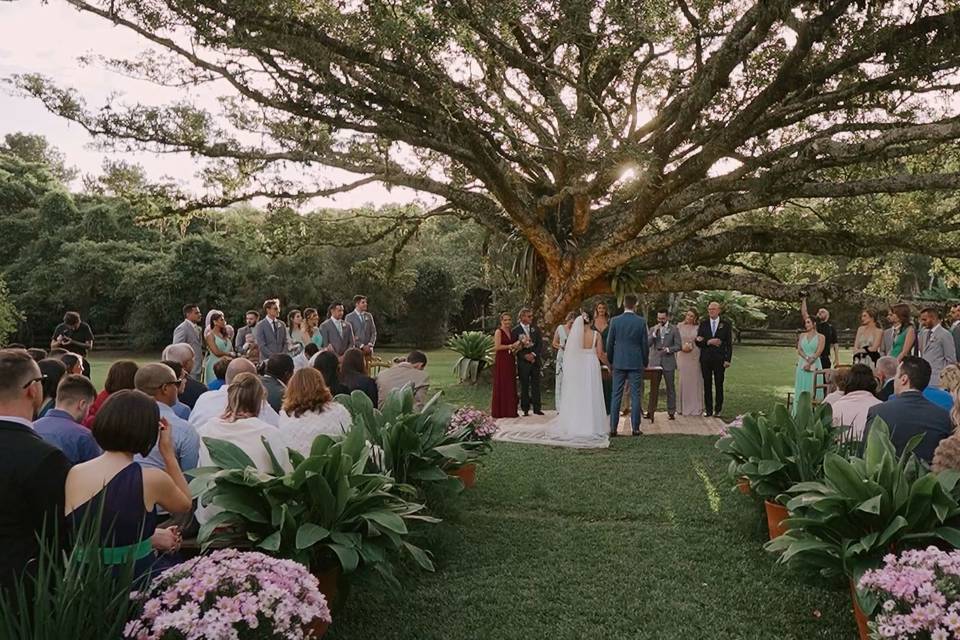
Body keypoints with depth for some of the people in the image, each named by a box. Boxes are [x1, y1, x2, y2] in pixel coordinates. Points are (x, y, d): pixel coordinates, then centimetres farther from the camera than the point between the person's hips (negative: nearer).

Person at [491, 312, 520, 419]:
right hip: (501, 361, -7)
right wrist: (511, 346, -13)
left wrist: (517, 347, 4)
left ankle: (510, 410, 11)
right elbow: (497, 347, -14)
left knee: (510, 385, 7)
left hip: (510, 360, 7)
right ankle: (500, 411, 1)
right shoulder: (498, 331, -5)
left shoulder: (511, 332, 16)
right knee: (501, 385, -3)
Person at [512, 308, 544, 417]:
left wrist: (534, 354, -7)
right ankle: (525, 409, 7)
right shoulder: (516, 330, -2)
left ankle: (537, 408, 8)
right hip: (523, 362, -3)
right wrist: (525, 356, -13)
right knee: (524, 386, 2)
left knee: (536, 385, 4)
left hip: (535, 360, 3)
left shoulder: (535, 329, 10)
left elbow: (540, 344, 7)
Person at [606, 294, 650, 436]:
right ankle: (635, 428, 5)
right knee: (635, 396, 4)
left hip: (619, 363, 1)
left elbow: (609, 343, 2)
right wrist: (645, 362, 12)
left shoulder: (615, 321, -2)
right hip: (636, 363, -1)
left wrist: (610, 361, 15)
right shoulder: (641, 321, -4)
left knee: (616, 396, 4)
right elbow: (645, 344, -1)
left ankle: (613, 428, 3)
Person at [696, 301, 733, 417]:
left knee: (719, 385, 2)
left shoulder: (725, 325, 4)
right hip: (706, 359, 2)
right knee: (707, 385, 4)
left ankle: (718, 410, 10)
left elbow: (729, 343, 2)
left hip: (719, 359, -2)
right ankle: (708, 410, 10)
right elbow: (698, 342, 6)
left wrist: (727, 359, -6)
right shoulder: (703, 324, 9)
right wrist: (708, 342, -13)